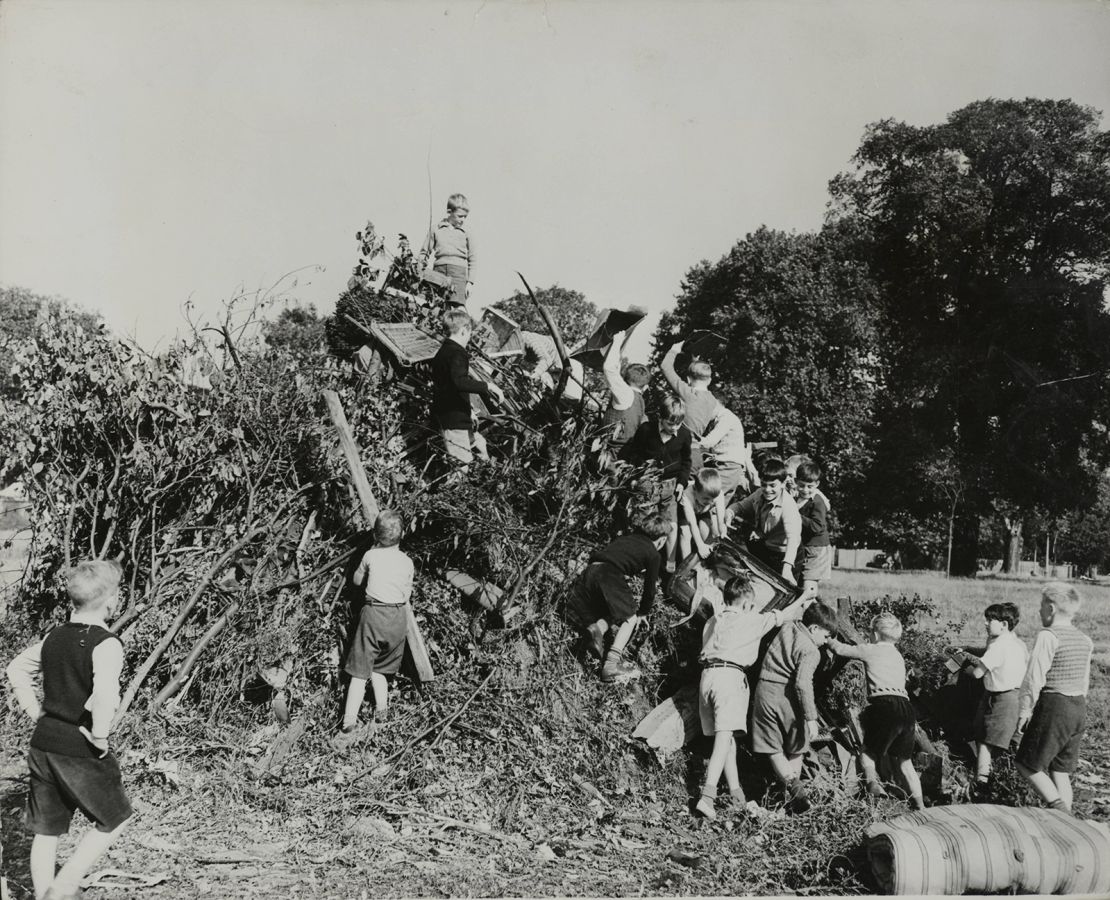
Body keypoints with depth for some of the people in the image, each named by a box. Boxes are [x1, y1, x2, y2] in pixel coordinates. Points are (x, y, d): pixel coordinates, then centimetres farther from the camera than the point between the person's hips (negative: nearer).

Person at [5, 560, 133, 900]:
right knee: (112, 820, 13)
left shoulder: (54, 636, 6)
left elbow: (17, 670, 18)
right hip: (80, 751, -7)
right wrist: (100, 738, -19)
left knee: (46, 831, 17)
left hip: (43, 744, 7)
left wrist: (36, 713, 17)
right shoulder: (106, 643, -18)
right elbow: (105, 695, -33)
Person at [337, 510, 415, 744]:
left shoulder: (371, 555, 2)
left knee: (360, 671, -3)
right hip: (398, 617, 3)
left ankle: (349, 723, -11)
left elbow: (356, 581, 20)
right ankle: (381, 706, 12)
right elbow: (407, 595, 12)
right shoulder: (407, 562, 7)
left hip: (373, 613, -2)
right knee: (380, 667, 22)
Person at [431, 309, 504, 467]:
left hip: (443, 416, 11)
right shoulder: (457, 353, -17)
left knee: (479, 445, 23)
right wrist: (487, 386, -30)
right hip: (455, 420, -11)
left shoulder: (442, 352, 14)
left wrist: (467, 410, 28)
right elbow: (459, 382, -35)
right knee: (462, 463, -7)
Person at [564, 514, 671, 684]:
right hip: (609, 576, -6)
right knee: (630, 616, 12)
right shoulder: (652, 554, 15)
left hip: (589, 572, 6)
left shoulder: (626, 538, 31)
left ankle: (598, 628, -6)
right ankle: (612, 662, -6)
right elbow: (650, 588, 20)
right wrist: (643, 612, 37)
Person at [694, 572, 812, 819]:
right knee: (725, 737, -13)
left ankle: (736, 793, 15)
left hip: (707, 674, 7)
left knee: (725, 737, 13)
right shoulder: (750, 620, 5)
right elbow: (782, 616, 16)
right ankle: (707, 795, -25)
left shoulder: (712, 622, 22)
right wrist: (804, 599, 34)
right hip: (729, 676, -7)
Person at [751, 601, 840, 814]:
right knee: (795, 750, 18)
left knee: (772, 749, 5)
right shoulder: (810, 651, -11)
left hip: (765, 690, 5)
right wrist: (811, 717, -20)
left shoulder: (788, 627, 6)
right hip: (787, 697, -5)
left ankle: (793, 787, -11)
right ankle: (794, 790, 18)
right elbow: (803, 683, -22)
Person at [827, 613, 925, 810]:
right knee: (904, 760, 17)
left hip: (885, 705, -6)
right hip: (907, 709, 6)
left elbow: (840, 649, 16)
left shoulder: (871, 650, 8)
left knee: (868, 752, 7)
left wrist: (828, 639, 34)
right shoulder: (898, 656, 26)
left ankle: (872, 782, -20)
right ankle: (919, 804, 10)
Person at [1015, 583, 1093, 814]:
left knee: (1027, 764, 4)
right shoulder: (1084, 640, 10)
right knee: (1060, 771, 15)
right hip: (1079, 709, 8)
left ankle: (1058, 807, -10)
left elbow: (1034, 678, -16)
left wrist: (1024, 710, -8)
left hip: (1054, 707, -8)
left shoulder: (1048, 636, -15)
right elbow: (1084, 681, 16)